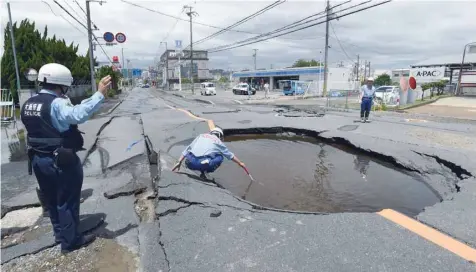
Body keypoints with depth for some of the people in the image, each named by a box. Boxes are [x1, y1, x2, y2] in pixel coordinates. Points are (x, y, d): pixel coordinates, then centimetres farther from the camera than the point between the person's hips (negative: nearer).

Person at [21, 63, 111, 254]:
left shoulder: (28, 104, 8)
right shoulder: (56, 103, -22)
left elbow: (38, 128, 15)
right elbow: (78, 115, -42)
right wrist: (100, 94, -43)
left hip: (38, 159, 9)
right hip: (61, 161, -9)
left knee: (51, 200, 21)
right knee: (67, 201, 6)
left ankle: (60, 234, 38)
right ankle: (69, 241, 19)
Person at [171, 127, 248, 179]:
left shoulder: (201, 136, 25)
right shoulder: (218, 141, 20)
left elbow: (187, 149, 19)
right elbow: (230, 155, 30)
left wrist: (179, 162, 21)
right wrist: (240, 163, 44)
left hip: (190, 163, 3)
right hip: (203, 164, -3)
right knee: (220, 157, 21)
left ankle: (202, 170, 20)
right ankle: (203, 172, 6)